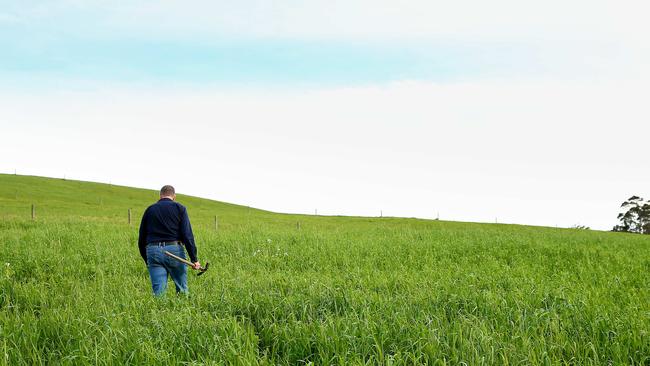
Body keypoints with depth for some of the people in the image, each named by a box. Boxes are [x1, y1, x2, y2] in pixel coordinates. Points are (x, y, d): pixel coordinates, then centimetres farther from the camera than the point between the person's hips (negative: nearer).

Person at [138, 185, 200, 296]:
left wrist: (146, 259, 26)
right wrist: (194, 259, -6)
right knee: (182, 290, 9)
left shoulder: (149, 210, 16)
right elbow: (187, 235, -3)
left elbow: (141, 238, 17)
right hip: (174, 249, -2)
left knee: (158, 291, 1)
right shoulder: (179, 208, 7)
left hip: (153, 251, 2)